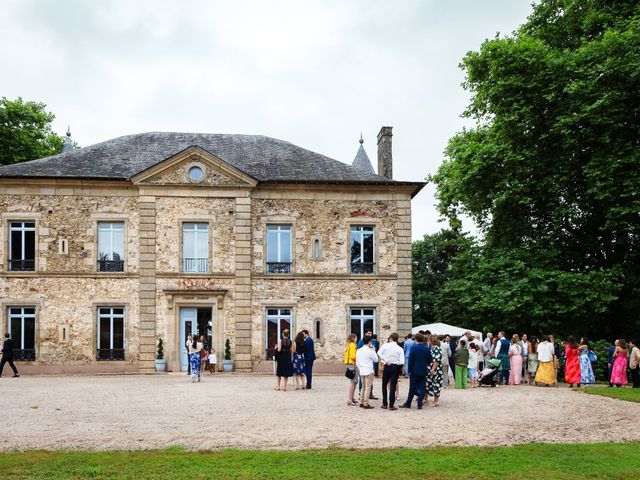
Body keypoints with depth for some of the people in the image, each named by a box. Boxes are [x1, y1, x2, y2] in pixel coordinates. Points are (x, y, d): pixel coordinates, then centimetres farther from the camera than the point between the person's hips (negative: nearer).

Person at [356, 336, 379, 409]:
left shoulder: (359, 350, 5)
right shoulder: (370, 351, -14)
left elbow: (357, 362, 9)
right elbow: (376, 360, -2)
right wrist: (374, 351, 5)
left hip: (361, 371, 7)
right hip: (369, 371, -6)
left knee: (363, 387, 18)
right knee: (368, 387, -1)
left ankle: (361, 402, 20)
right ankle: (366, 404, 0)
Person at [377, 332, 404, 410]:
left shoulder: (386, 345, -3)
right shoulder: (400, 349, -2)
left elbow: (379, 353, -19)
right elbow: (402, 362, -10)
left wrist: (385, 361, -13)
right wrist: (397, 362, 9)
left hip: (387, 366, 0)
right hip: (395, 367, 0)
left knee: (384, 385, 15)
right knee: (393, 386, 3)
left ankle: (385, 404, 15)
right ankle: (391, 405, 1)